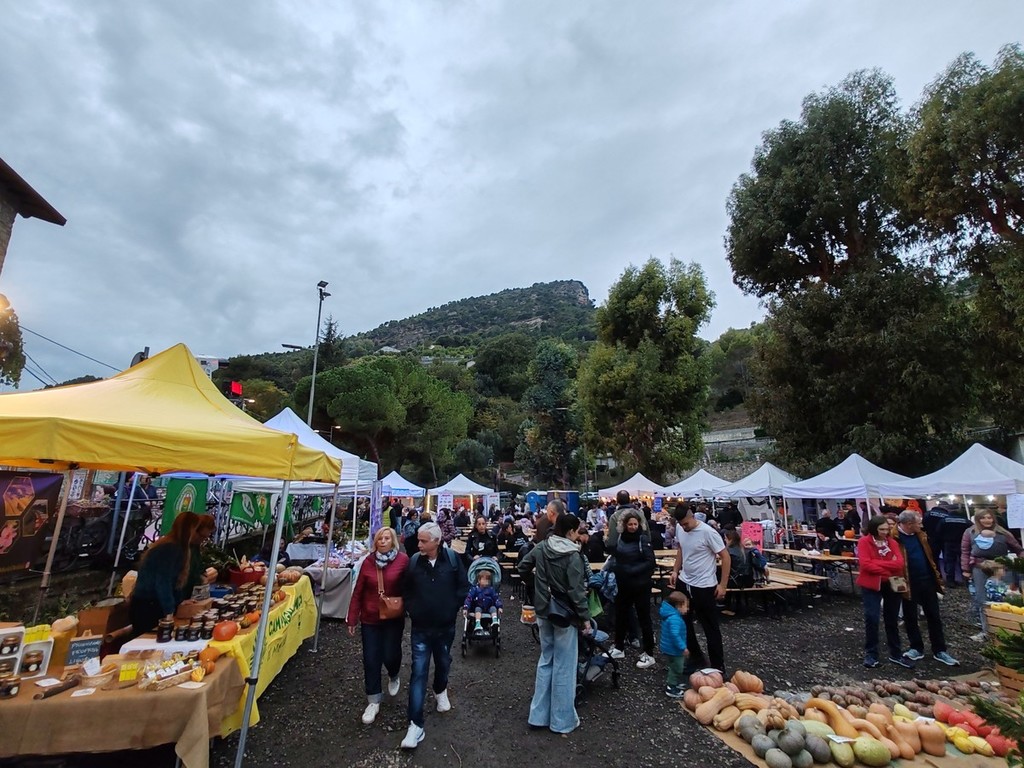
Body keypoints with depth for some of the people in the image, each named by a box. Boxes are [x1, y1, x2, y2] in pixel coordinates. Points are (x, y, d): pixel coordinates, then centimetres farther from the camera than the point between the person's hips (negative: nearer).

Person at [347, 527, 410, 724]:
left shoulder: (403, 560, -12)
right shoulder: (368, 561, -5)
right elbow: (358, 592, -1)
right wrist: (352, 619, 1)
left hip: (394, 619, -2)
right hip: (370, 619, 2)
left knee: (390, 655, 4)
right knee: (371, 660, 6)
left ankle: (393, 677, 40)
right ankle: (373, 702, 24)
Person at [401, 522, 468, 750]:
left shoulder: (452, 558, -14)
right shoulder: (413, 561, -12)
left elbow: (463, 587, -4)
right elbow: (406, 590, 4)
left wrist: (452, 608, -5)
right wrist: (410, 610, -4)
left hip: (445, 626, 1)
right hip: (420, 628, -1)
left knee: (443, 663, 23)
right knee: (418, 672, -1)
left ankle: (440, 691, 53)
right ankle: (415, 725, 8)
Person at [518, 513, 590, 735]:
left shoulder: (541, 548, -3)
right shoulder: (572, 556, -20)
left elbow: (522, 567, 10)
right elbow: (576, 591, -19)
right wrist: (586, 618, -11)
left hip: (544, 611, 6)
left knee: (545, 660, 19)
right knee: (564, 666, 8)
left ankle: (539, 715, 26)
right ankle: (562, 720, 20)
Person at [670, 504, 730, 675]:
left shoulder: (707, 532, -23)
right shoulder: (679, 529, -5)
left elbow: (726, 557, -16)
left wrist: (722, 585, -15)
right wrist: (675, 571, 9)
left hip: (704, 587, -7)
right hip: (684, 583, 7)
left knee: (710, 628, 7)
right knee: (683, 622, 18)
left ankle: (718, 666, 23)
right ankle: (696, 658, 36)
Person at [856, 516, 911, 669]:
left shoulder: (893, 542, 3)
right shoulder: (864, 542, -9)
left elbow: (899, 563, -10)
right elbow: (865, 565, -18)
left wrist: (876, 563, -17)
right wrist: (888, 571, -15)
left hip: (892, 585, 4)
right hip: (872, 585, -4)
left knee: (892, 620, 15)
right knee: (872, 618, -3)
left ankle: (896, 654, 29)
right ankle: (871, 654, 11)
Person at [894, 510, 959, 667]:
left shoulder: (920, 535, 5)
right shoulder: (895, 537, -18)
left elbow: (929, 556, 15)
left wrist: (937, 577, 12)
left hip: (927, 581, 6)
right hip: (909, 584, -6)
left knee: (934, 616, 12)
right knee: (910, 618, 9)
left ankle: (940, 651, 24)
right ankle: (916, 648, 24)